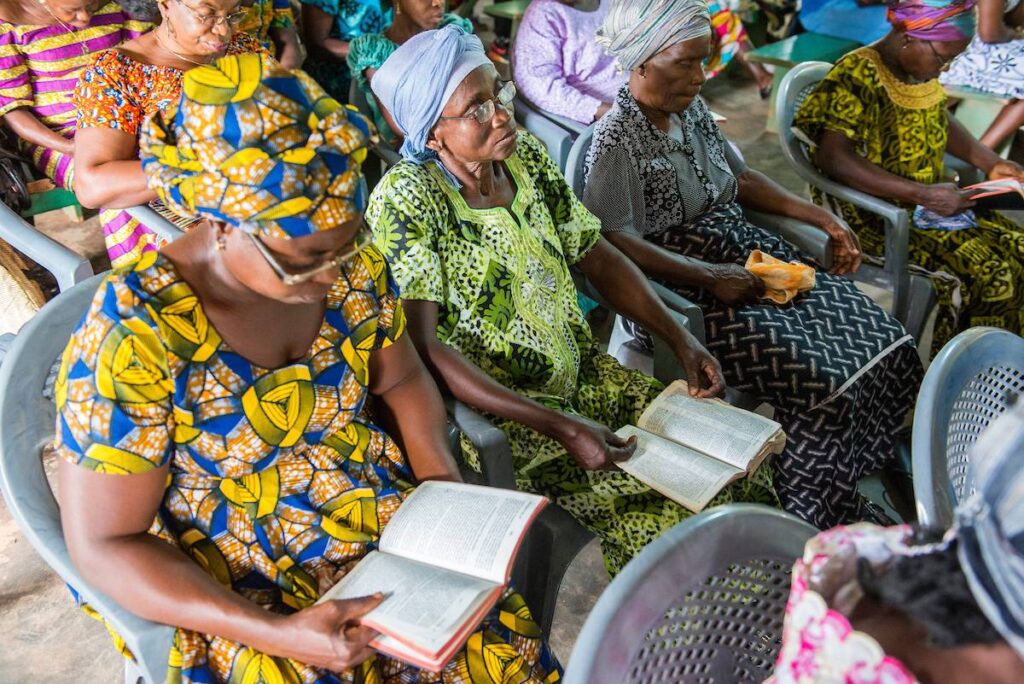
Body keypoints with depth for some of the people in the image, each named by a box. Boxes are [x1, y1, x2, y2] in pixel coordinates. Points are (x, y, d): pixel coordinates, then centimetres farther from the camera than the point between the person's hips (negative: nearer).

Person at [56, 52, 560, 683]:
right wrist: (276, 633, -25)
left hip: (382, 520, 3)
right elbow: (103, 545, -16)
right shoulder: (133, 335, -23)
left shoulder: (352, 265, -10)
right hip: (231, 590, -3)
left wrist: (442, 476, -11)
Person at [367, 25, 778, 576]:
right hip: (495, 414, -6)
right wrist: (557, 426, -29)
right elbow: (422, 346, -26)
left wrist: (680, 340, -2)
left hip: (582, 374, 6)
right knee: (663, 516, -18)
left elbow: (595, 255, 9)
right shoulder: (405, 201, -19)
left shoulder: (524, 155, 1)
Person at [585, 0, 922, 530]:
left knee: (882, 339, -5)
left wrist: (823, 219, 10)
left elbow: (740, 178, 19)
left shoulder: (692, 108, 10)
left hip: (746, 256, 8)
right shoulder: (617, 141, -14)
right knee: (822, 377, -21)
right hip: (682, 294, -8)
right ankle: (821, 523, -1)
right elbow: (617, 242, -21)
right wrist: (713, 278, -25)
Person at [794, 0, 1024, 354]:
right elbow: (833, 157, -30)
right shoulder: (858, 76, -21)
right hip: (877, 210, -8)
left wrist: (991, 163, 5)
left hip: (931, 198, 9)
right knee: (984, 272, -19)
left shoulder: (920, 67, 4)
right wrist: (922, 195, -31)